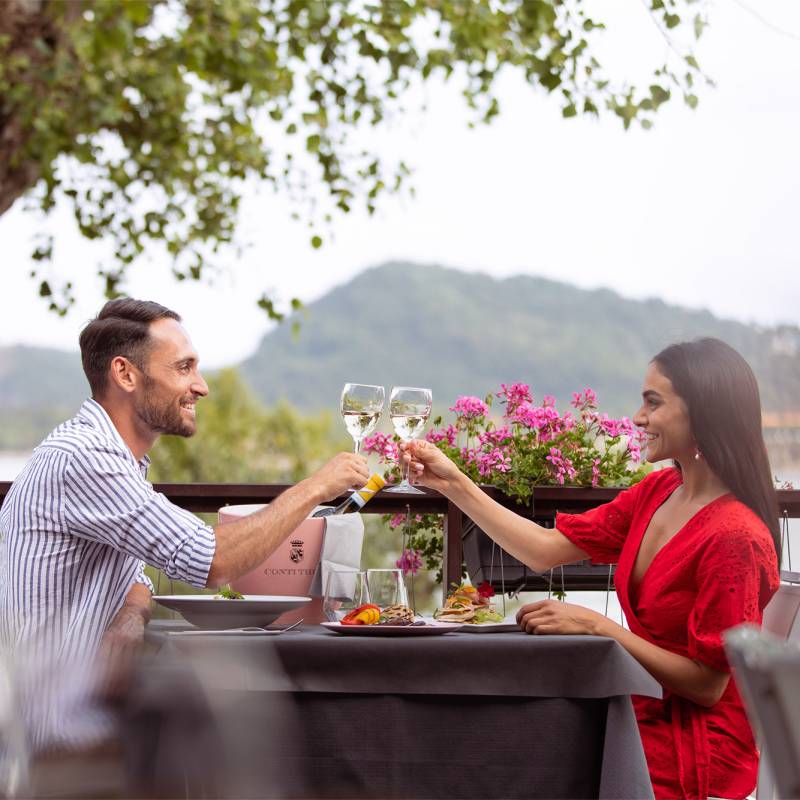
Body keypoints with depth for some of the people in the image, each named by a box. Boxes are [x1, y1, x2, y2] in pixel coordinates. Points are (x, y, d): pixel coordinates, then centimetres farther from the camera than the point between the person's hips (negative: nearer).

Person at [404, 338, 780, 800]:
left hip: (694, 755, -7)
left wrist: (595, 625, -20)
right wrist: (453, 484, 3)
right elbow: (546, 550, 6)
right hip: (646, 720, 7)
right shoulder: (658, 493, 4)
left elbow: (708, 684, -18)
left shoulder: (736, 537, -21)